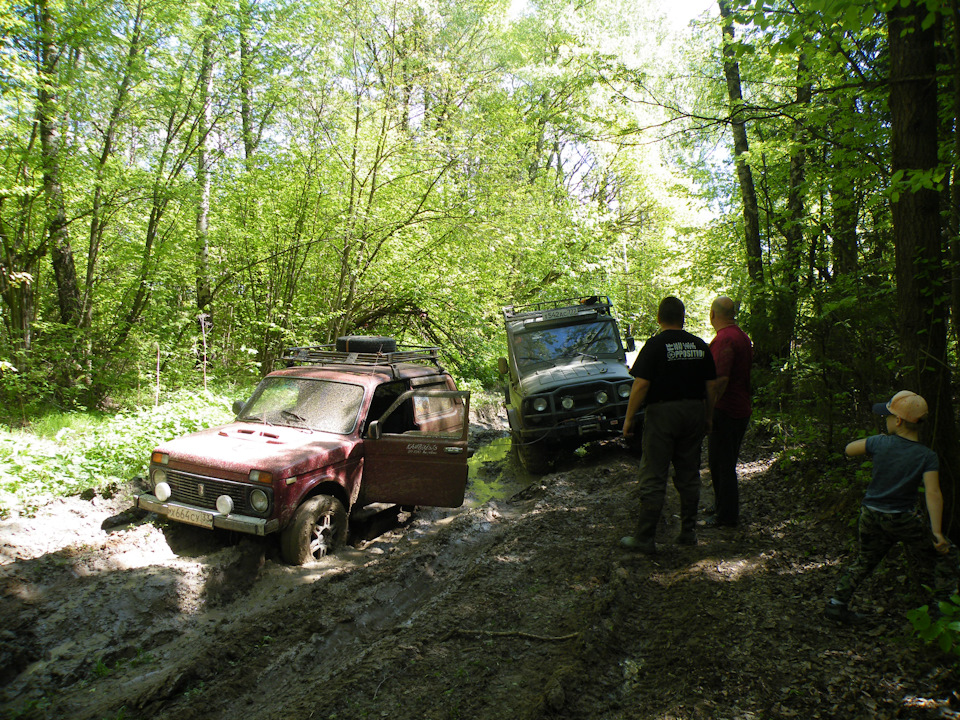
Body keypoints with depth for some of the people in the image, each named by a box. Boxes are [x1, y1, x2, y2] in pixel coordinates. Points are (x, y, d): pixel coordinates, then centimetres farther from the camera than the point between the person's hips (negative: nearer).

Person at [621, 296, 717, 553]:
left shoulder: (655, 345, -9)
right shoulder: (700, 346, 7)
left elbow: (641, 384, -14)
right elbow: (711, 385, 9)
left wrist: (629, 417, -7)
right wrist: (707, 416, 20)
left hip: (662, 413, -5)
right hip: (694, 412, 5)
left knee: (653, 477, -1)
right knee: (689, 474, 14)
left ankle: (644, 538, 3)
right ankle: (688, 532, 21)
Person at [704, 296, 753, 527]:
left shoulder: (724, 339, -19)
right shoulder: (742, 337, 13)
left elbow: (721, 379, -26)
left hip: (725, 411, -10)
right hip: (741, 409, 10)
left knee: (721, 463, -1)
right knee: (727, 463, 20)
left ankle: (727, 516, 6)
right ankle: (724, 507, 33)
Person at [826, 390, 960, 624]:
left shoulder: (880, 443, -8)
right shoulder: (927, 456, -12)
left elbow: (849, 450, 9)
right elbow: (933, 493, -20)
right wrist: (937, 532, -21)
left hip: (870, 515, 3)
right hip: (903, 519, -3)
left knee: (864, 562, 17)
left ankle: (837, 603, 14)